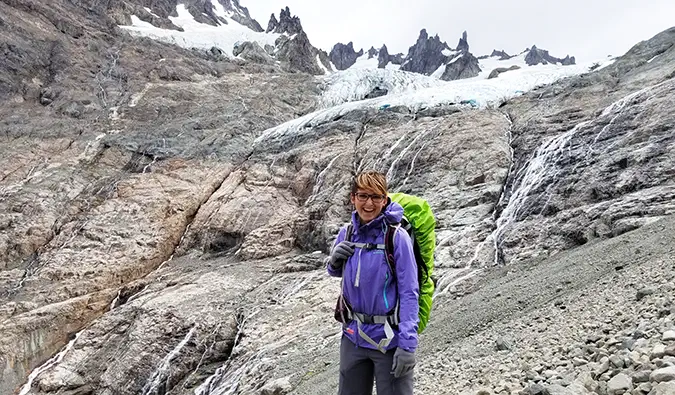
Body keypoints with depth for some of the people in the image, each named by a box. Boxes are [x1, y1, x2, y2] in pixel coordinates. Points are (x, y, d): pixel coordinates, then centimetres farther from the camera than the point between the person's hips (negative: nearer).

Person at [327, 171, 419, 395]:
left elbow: (409, 293, -14)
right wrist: (334, 261, -7)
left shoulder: (397, 237, -16)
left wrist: (407, 345, -18)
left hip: (389, 340, -5)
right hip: (353, 336, 5)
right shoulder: (346, 234, -2)